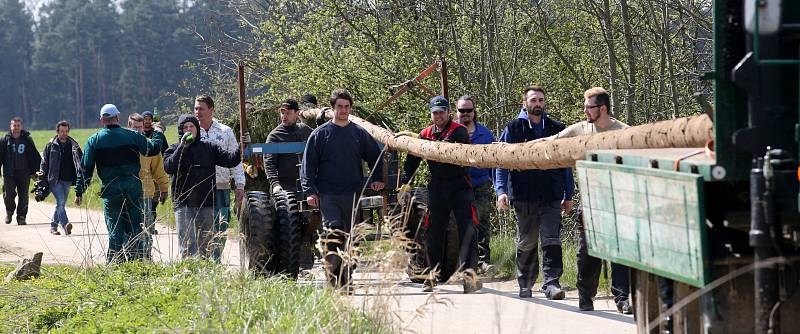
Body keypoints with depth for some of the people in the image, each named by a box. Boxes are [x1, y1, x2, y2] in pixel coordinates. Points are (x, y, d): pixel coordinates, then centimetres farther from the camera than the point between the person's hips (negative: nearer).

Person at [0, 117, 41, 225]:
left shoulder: (27, 140, 4)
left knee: (23, 196, 1)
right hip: (9, 174, 0)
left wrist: (35, 171, 1)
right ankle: (9, 211, 20)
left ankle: (21, 217, 10)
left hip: (23, 174, 0)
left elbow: (35, 157, 6)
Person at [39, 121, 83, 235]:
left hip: (67, 180, 3)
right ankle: (65, 225, -30)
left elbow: (80, 160, -2)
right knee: (60, 202, -17)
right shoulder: (50, 145, 2)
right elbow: (44, 162, 7)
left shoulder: (73, 145, 6)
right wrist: (42, 178, 0)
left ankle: (53, 227, 24)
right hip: (54, 180, -3)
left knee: (61, 204, 11)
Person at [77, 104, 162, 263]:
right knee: (135, 230, 5)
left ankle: (116, 264, 1)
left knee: (115, 231, 4)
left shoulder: (94, 141, 1)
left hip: (110, 190, 0)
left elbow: (86, 168, 0)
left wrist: (80, 192, 7)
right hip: (133, 188, 0)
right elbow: (153, 148, 7)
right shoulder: (132, 136, 0)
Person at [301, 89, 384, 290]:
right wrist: (309, 190, -8)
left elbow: (375, 156, 23)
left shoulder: (359, 133, 10)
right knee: (332, 230, -19)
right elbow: (308, 165, 2)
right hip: (328, 194, -3)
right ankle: (332, 272, -16)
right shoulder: (320, 134, 3)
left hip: (353, 194, 3)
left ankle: (346, 279, 14)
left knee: (350, 237, 6)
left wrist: (376, 179, 9)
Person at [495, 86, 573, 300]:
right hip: (523, 196, -1)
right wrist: (501, 190, -10)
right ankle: (525, 284, 21)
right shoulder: (513, 129, 6)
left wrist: (568, 195, 12)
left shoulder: (556, 129, 12)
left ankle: (551, 282, -14)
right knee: (526, 243, 9)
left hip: (552, 196, 1)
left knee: (551, 241, -10)